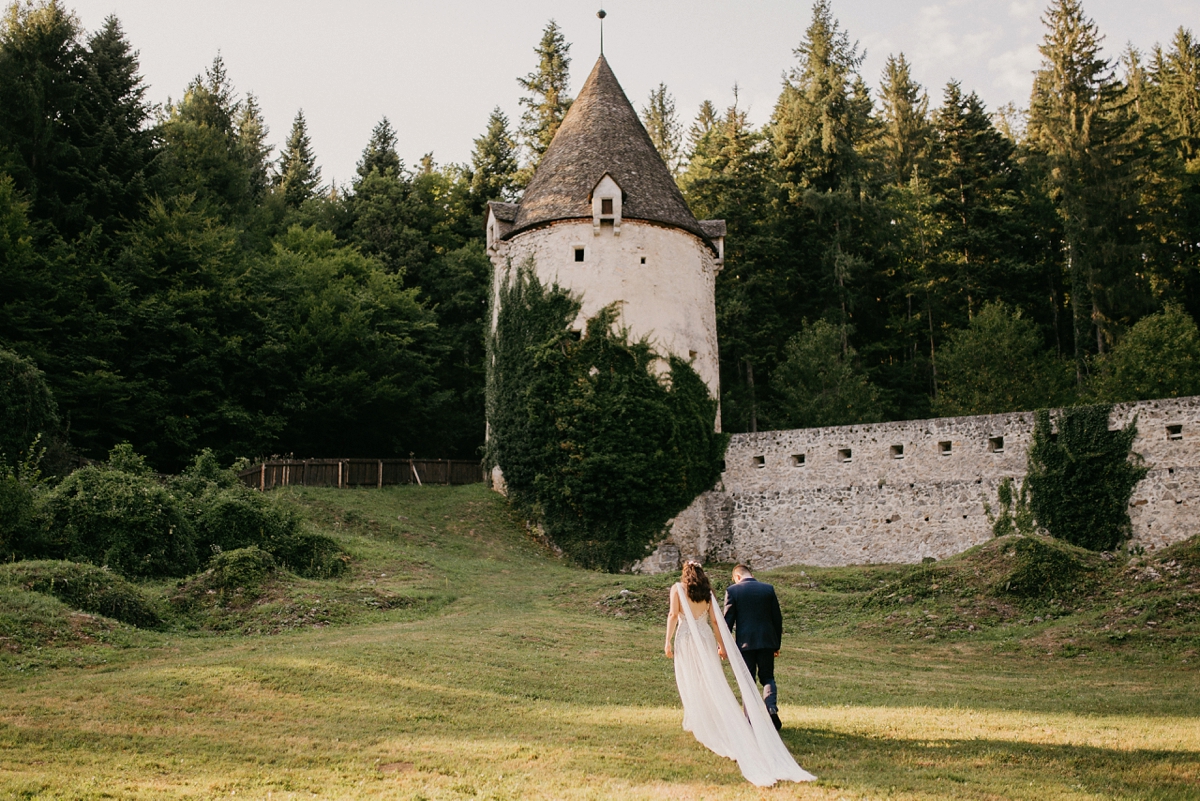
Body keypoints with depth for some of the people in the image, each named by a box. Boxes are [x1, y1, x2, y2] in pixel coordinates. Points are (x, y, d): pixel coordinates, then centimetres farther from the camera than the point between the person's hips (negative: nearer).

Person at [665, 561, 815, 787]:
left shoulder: (677, 589, 0)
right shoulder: (707, 592, 8)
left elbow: (673, 615, -9)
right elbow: (715, 620, 5)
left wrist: (668, 640, -6)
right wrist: (722, 645, 8)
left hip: (685, 639, -3)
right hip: (706, 639, 3)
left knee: (692, 684, 5)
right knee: (712, 683, 8)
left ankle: (700, 724, 9)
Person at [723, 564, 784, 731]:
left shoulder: (732, 590, -4)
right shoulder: (768, 589, 5)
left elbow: (728, 620, -5)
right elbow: (777, 618, 7)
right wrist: (777, 643, 15)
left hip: (745, 642, -2)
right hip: (767, 641, 2)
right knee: (767, 677, 14)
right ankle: (771, 708, -10)